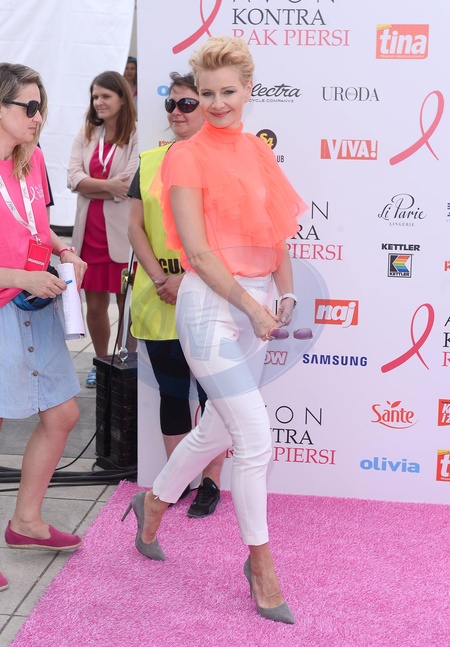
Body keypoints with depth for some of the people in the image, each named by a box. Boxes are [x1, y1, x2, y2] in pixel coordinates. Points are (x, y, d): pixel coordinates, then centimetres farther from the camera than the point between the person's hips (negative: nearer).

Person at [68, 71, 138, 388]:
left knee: (127, 305, 6)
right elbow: (73, 178, -1)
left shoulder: (135, 136, -7)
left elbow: (129, 187, -15)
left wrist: (91, 185, -7)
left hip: (122, 233, -5)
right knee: (95, 305, 12)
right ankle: (101, 362, 30)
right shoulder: (86, 134, 10)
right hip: (90, 232, 5)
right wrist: (108, 185, -14)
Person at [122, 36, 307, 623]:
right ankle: (261, 563, 13)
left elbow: (276, 232, 14)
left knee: (217, 429, 17)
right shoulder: (188, 156, -8)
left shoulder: (258, 152, 12)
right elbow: (198, 251, -13)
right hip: (211, 304, -7)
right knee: (256, 441, -6)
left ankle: (153, 502, 43)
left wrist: (285, 294, 1)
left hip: (255, 301, 7)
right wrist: (250, 305, -13)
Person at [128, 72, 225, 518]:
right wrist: (159, 278, -8)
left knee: (211, 392, 5)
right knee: (171, 391, 13)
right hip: (157, 301, 4)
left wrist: (188, 280, -16)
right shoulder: (149, 161, 11)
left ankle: (211, 482, 18)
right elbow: (135, 226, 6)